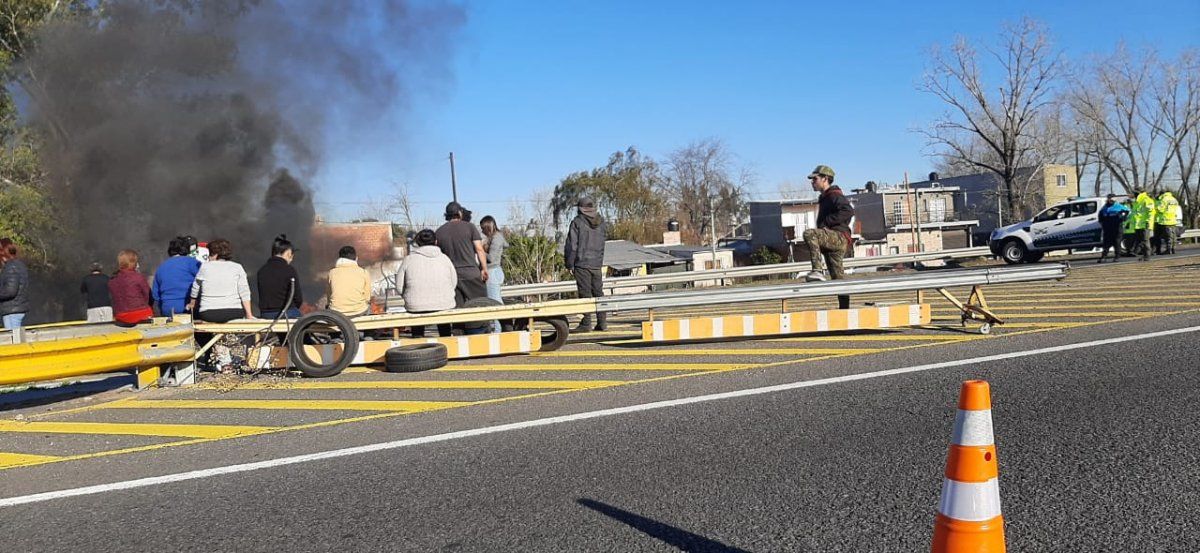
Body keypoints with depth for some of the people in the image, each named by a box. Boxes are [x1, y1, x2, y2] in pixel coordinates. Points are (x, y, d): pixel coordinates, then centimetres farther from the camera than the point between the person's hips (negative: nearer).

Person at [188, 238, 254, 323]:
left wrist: (192, 303, 37)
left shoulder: (205, 266, 6)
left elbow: (195, 289, 19)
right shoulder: (237, 267, 6)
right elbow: (244, 293, 0)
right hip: (234, 313, 0)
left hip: (207, 314, 0)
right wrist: (249, 315, 1)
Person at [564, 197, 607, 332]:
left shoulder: (577, 222, -7)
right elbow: (604, 242, 13)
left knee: (585, 293, -3)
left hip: (582, 264, -5)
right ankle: (602, 322, 9)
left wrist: (569, 264, -2)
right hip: (597, 265, 5)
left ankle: (586, 324, -3)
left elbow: (571, 245, -8)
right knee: (598, 293, 9)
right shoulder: (602, 224, 9)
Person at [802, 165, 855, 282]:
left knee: (809, 234, -29)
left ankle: (818, 270, -35)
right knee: (837, 275, 9)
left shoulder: (834, 195, -6)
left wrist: (826, 222, -20)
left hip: (839, 237, -10)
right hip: (833, 239, 10)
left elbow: (848, 211, -23)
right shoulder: (824, 198, 25)